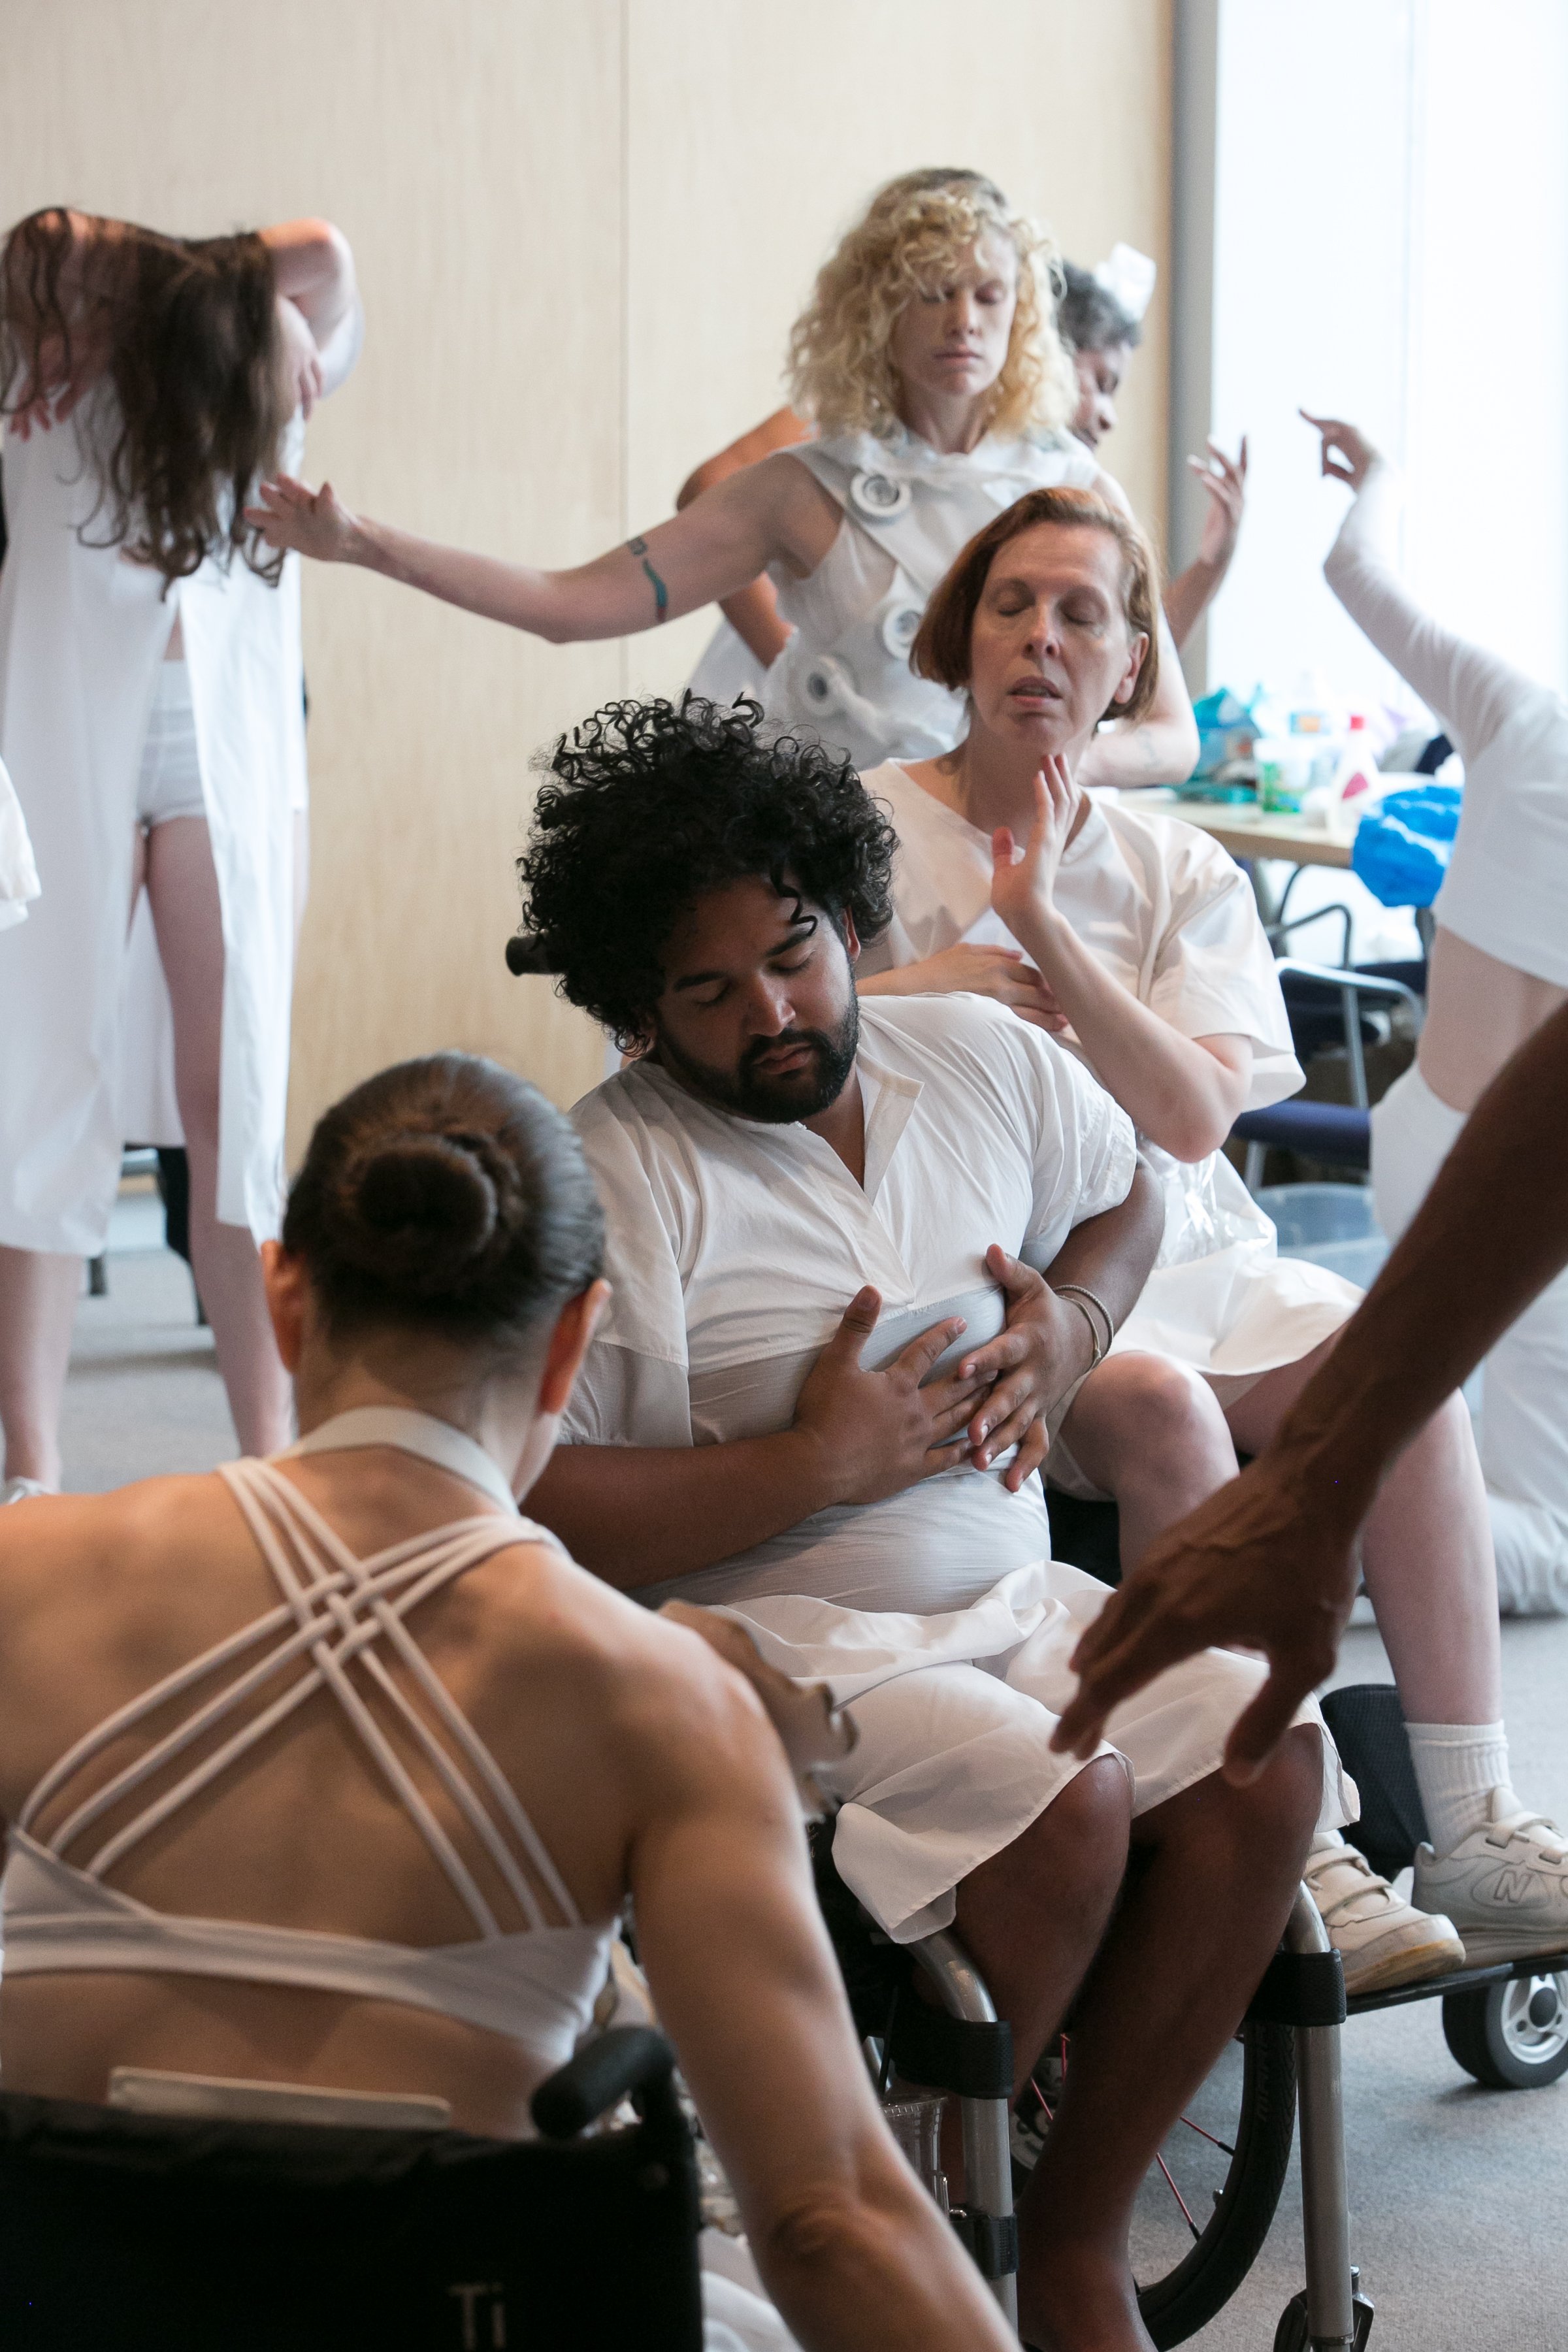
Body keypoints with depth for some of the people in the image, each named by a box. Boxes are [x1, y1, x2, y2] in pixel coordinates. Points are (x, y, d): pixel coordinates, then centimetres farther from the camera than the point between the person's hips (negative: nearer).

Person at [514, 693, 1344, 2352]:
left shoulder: (980, 1054, 7)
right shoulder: (610, 1177, -13)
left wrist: (1070, 1321, 5)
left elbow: (1125, 1199, 27)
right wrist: (822, 1464, -19)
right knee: (1065, 1806, -30)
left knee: (1267, 1755, -18)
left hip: (1009, 1596, 6)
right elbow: (536, 1512, -19)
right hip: (768, 1637, -6)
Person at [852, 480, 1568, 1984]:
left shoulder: (1181, 876, 13)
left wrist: (1043, 930, -13)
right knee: (1161, 1407, -34)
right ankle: (1289, 1860, -30)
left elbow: (1193, 1115, -4)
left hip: (1182, 1256, 4)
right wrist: (912, 997, -10)